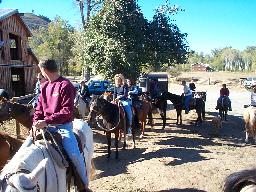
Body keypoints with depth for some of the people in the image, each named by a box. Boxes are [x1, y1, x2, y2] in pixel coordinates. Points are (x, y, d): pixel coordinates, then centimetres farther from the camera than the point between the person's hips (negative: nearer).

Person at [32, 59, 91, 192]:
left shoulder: (65, 85, -11)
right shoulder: (45, 86, 11)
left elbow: (67, 111, -18)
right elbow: (39, 108, 14)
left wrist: (46, 121, -24)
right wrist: (36, 124, -3)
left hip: (63, 126, -7)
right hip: (47, 126, 7)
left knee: (74, 154, -21)